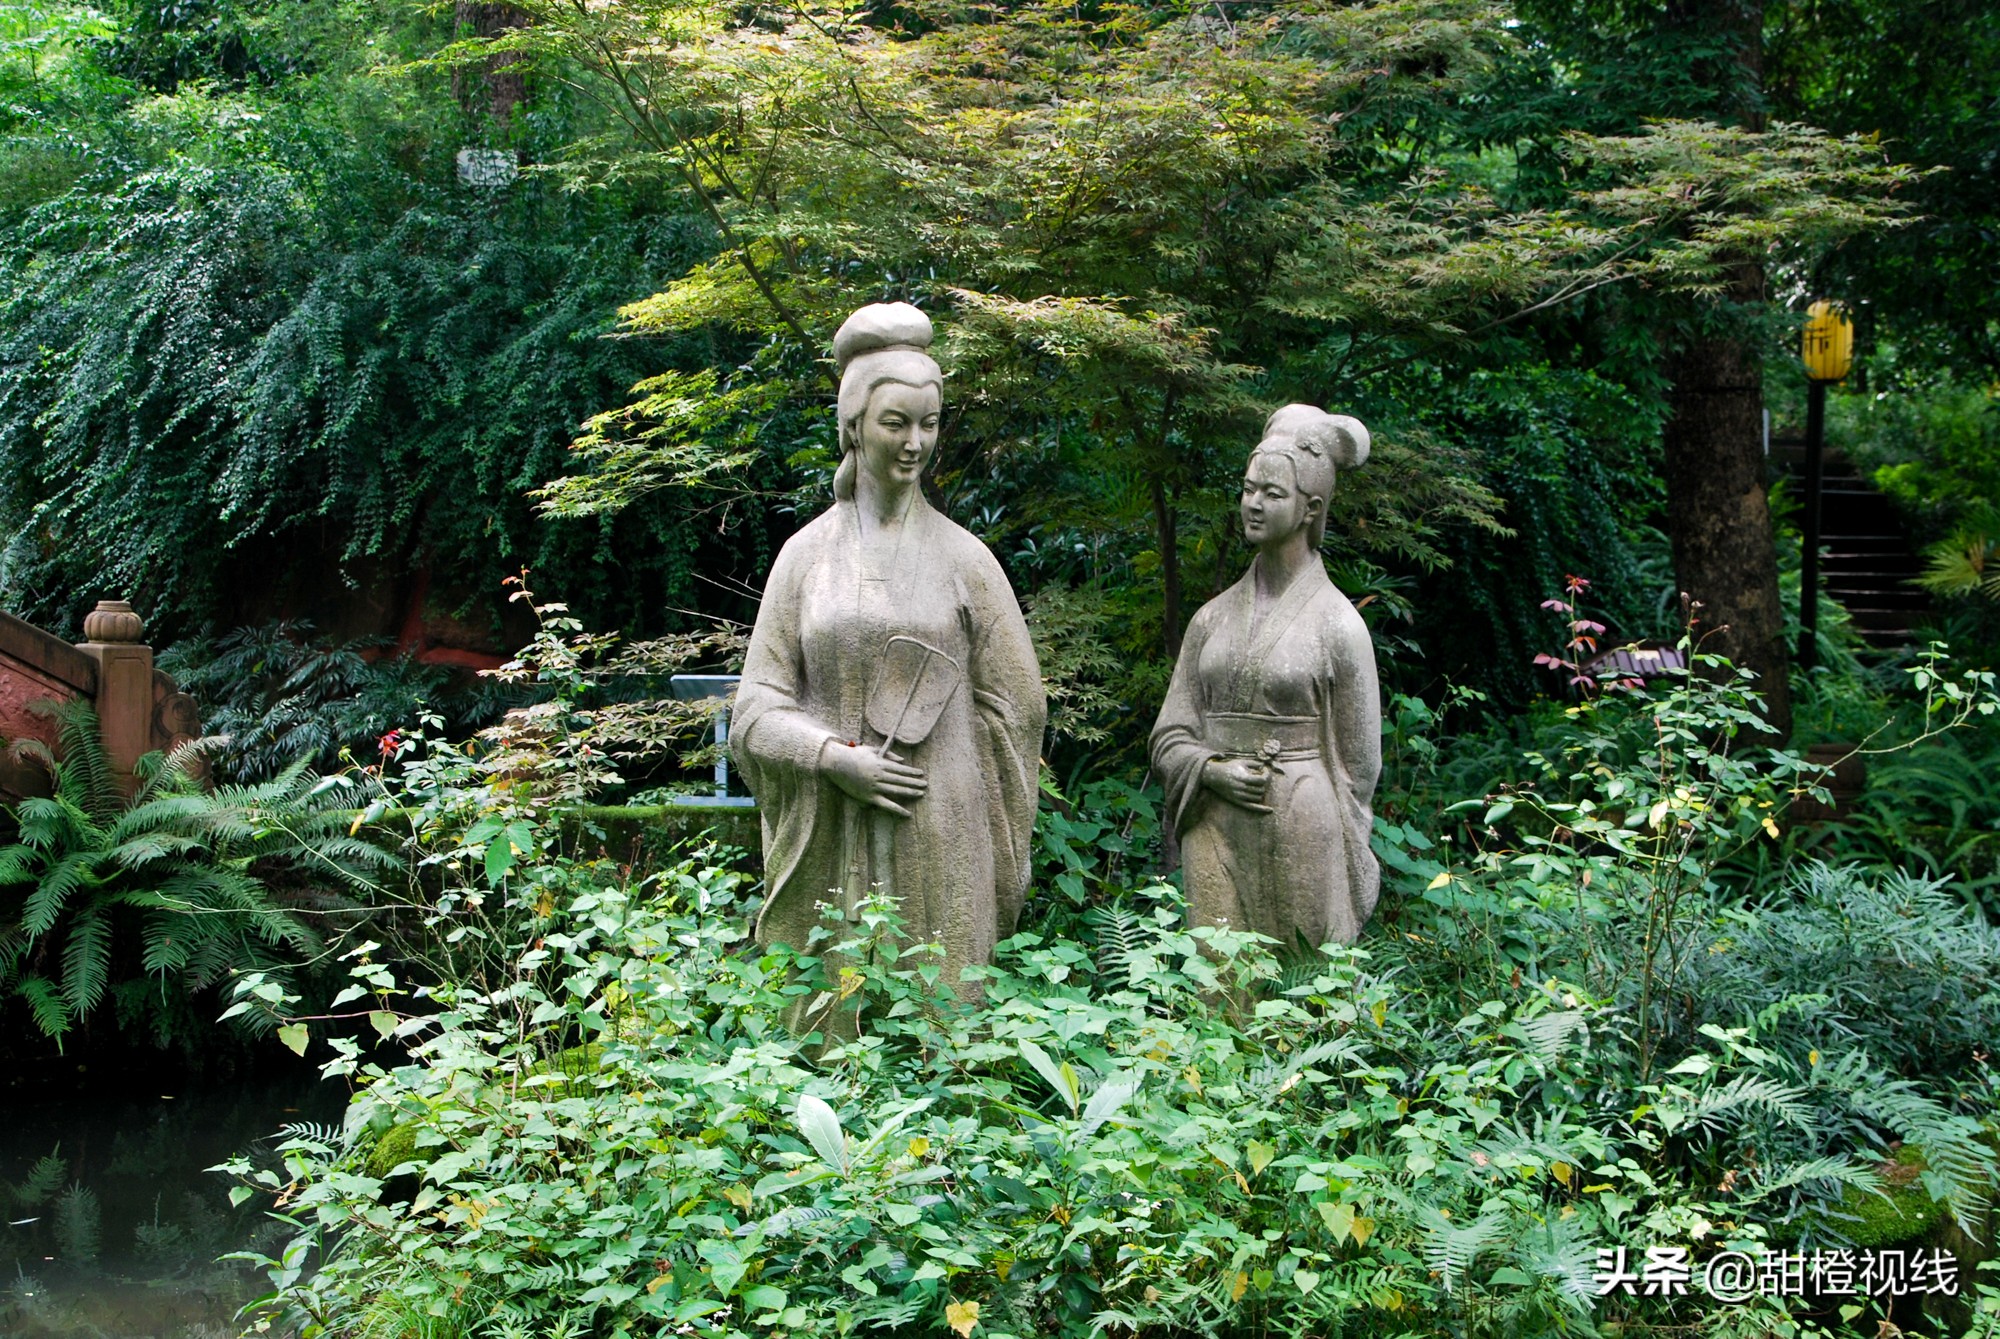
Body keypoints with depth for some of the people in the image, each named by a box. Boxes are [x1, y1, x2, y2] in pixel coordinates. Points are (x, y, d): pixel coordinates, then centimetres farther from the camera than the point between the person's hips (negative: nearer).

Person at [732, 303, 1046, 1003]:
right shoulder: (808, 552, 6)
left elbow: (1014, 706, 7)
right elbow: (758, 708, 5)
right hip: (830, 847, 1)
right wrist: (835, 757, -12)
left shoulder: (962, 558, 5)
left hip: (939, 844, 0)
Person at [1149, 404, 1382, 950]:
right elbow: (1170, 735, 12)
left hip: (1301, 838, -4)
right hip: (1215, 837, 4)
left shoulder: (1337, 623, -2)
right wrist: (1214, 772, -9)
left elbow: (1357, 767, 0)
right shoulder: (1212, 618, 10)